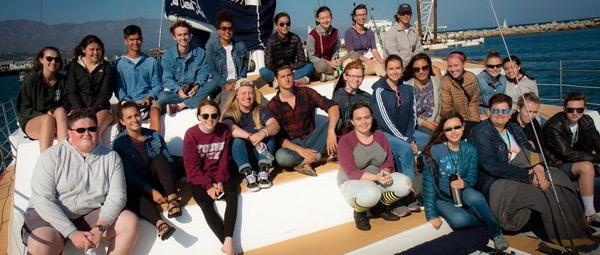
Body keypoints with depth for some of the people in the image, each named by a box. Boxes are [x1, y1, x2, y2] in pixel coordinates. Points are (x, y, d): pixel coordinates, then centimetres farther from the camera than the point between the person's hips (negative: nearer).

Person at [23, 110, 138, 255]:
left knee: (130, 221, -19)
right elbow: (42, 199, -14)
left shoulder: (111, 157, 1)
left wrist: (100, 227, -25)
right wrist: (72, 233, -23)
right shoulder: (52, 155, -6)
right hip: (50, 214, -2)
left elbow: (116, 196, -7)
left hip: (92, 214, 3)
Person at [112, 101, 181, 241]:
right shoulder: (119, 143, -4)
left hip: (156, 182, 2)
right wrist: (151, 191, -22)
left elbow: (169, 161, 2)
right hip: (137, 187, -2)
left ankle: (172, 201, -34)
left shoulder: (154, 135, 4)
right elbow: (129, 174, -10)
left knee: (159, 158, -25)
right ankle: (160, 224, -54)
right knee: (133, 195, -36)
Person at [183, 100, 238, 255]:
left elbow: (224, 160, 0)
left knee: (233, 195, -24)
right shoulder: (191, 134, -12)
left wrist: (220, 181, -13)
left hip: (219, 176, 2)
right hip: (199, 178, -2)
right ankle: (226, 242, -30)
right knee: (206, 204, -27)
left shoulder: (224, 131, -3)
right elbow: (192, 166, -12)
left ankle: (228, 241, -33)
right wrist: (208, 185, -19)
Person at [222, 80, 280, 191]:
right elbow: (231, 128, -23)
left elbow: (275, 125, -14)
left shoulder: (261, 110, 6)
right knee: (238, 141, -28)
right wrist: (250, 137, -40)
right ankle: (249, 175, -39)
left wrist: (263, 133, -37)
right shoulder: (230, 113, 1)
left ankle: (263, 172, -34)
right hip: (241, 159, -1)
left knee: (268, 133, -23)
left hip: (262, 154, 1)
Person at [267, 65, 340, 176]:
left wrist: (331, 132, -31)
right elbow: (278, 137, -10)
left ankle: (307, 161, -21)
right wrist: (300, 150, -26)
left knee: (333, 120, -19)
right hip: (292, 145, -2)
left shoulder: (306, 93, -1)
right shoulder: (272, 106, -5)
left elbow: (333, 106, -14)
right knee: (281, 156, -36)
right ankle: (319, 156, -13)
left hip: (310, 140, 2)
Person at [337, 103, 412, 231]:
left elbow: (389, 160, 3)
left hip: (379, 178, 6)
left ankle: (379, 207, 8)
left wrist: (385, 171, -21)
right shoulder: (345, 140, -14)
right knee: (371, 193, -38)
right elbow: (351, 172, -20)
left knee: (405, 183, -19)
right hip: (352, 182, -5)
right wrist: (376, 177, -32)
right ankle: (359, 212, -1)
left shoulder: (379, 136, 2)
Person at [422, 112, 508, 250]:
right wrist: (431, 214, -18)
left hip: (463, 194, 2)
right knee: (459, 219, -34)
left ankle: (496, 232, -13)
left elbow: (472, 177, -2)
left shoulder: (470, 149, -2)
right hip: (442, 198, -2)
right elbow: (429, 183, -13)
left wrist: (464, 183, -29)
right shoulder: (434, 151, -14)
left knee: (474, 197, -35)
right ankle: (489, 223, -5)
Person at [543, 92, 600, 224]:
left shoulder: (587, 121, 1)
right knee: (586, 167, -31)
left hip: (576, 163, 7)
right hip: (557, 167, -7)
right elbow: (567, 154, -25)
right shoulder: (553, 126, -20)